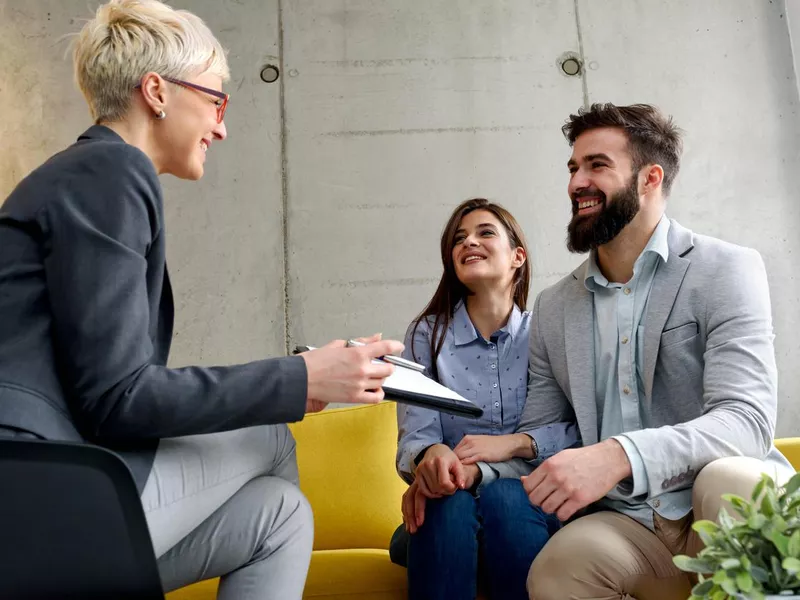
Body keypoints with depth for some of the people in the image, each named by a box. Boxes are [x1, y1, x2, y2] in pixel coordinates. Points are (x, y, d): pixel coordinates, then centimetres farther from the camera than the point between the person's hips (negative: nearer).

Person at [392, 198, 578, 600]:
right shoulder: (427, 334, 3)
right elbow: (413, 438, -7)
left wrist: (513, 443, -19)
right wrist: (432, 455, -31)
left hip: (525, 500, 1)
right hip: (446, 519, 0)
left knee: (503, 499, -33)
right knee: (449, 503, -33)